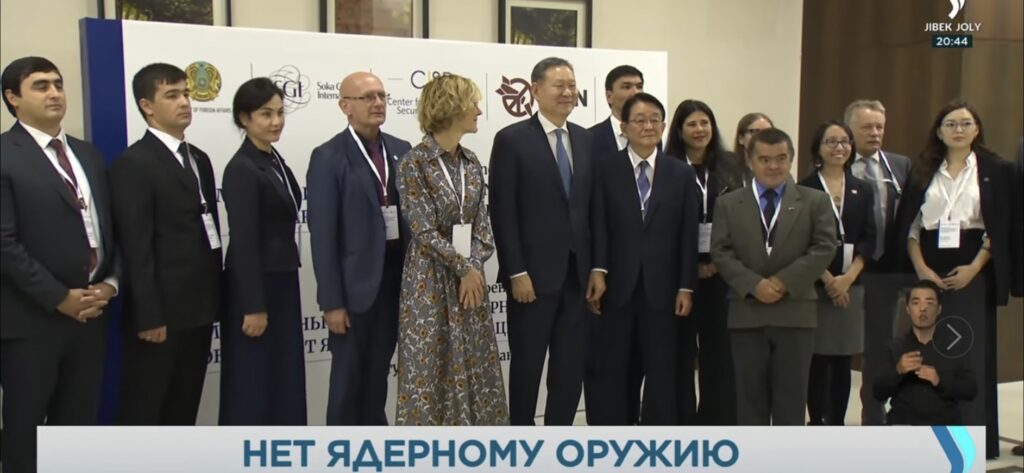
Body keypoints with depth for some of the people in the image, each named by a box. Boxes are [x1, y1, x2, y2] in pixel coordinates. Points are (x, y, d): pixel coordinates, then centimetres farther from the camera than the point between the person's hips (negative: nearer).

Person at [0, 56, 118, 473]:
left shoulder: (88, 155, 14)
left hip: (89, 312, 6)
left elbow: (110, 226, 14)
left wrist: (111, 282, -1)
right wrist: (59, 298, -15)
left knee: (78, 423, 13)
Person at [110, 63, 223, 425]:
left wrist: (215, 299, 11)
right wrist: (149, 316, -18)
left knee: (184, 409, 15)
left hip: (199, 308, 8)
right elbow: (137, 248, -15)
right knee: (144, 410, 3)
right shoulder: (133, 163, -10)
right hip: (160, 311, -7)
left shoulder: (198, 159, 15)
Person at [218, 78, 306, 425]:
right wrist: (253, 306, -19)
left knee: (285, 377, 14)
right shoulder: (241, 169, -15)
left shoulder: (275, 161, 11)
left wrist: (280, 292, 16)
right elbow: (243, 242, -19)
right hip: (254, 286, -9)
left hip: (282, 282, 9)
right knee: (252, 382, 2)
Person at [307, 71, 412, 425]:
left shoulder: (402, 150, 8)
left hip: (398, 276, 5)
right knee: (348, 376, 7)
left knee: (378, 372, 16)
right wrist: (332, 301, -15)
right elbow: (322, 234, -11)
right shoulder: (328, 157, -8)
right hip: (356, 282, -5)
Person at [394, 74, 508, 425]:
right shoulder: (414, 163, -12)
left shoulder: (470, 162, 8)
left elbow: (482, 223, 7)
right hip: (430, 280, -6)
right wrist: (463, 268, -12)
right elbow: (424, 231, -14)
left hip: (470, 277, 6)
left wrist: (474, 267, -7)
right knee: (428, 370, 2)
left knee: (474, 367, 10)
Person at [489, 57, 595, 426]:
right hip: (533, 274, -5)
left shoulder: (585, 139, 11)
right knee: (527, 365, 7)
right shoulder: (512, 139, -5)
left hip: (577, 273, 5)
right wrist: (516, 272, -14)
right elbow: (502, 212, -9)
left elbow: (592, 206, 11)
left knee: (571, 368, 10)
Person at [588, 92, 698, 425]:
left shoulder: (682, 174, 7)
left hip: (661, 287, 1)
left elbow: (688, 234, 3)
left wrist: (686, 286, -2)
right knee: (612, 371, 7)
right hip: (617, 285, -1)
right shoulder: (605, 170, 3)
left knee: (661, 371, 8)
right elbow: (599, 226, -5)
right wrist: (598, 271, -16)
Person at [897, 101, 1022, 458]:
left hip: (973, 271, -2)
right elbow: (909, 224, 5)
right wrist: (921, 268, -7)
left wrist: (974, 267, -10)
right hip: (929, 271, 2)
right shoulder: (923, 170, 9)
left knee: (972, 352, -1)